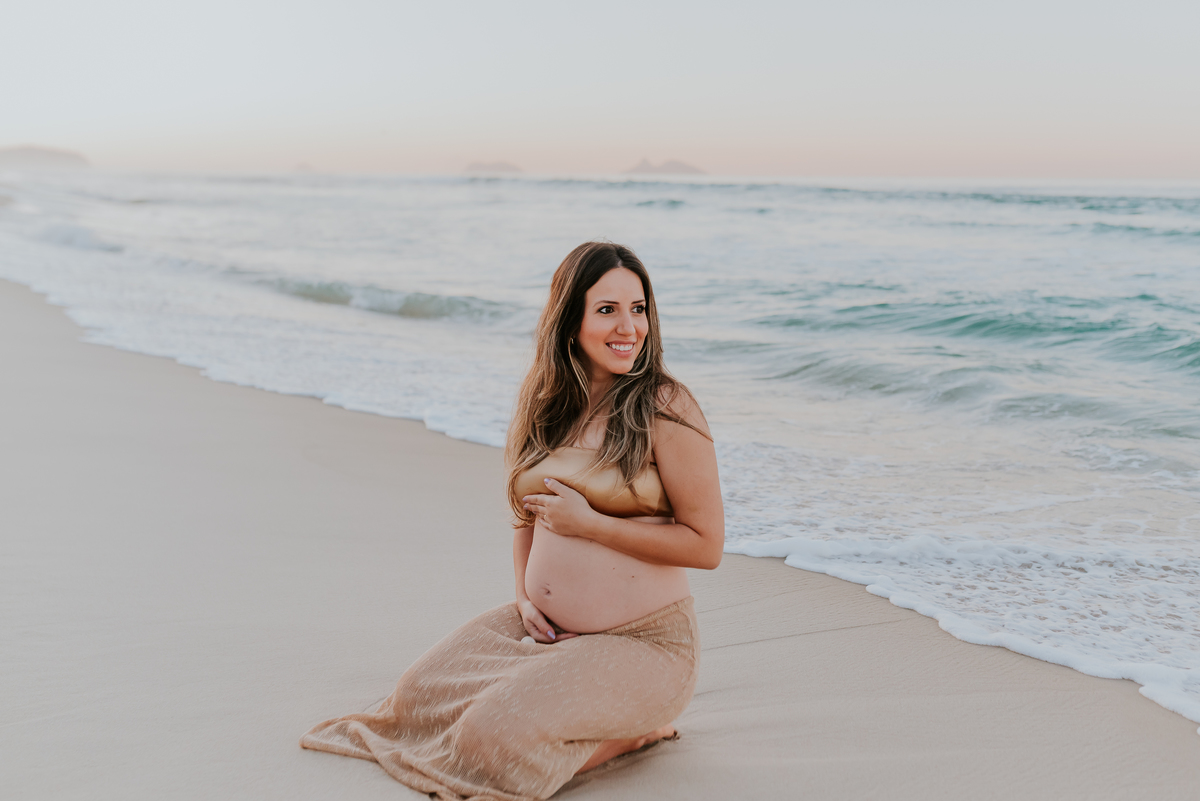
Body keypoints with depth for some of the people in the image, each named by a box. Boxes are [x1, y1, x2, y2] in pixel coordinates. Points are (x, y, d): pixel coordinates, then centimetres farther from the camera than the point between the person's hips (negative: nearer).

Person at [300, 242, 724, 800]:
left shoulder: (666, 409, -13)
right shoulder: (543, 402, 6)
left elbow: (706, 545, -15)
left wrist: (589, 523, -17)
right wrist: (525, 594, 2)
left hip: (641, 643, -7)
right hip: (545, 627, 7)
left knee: (501, 734, -23)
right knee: (421, 693, -6)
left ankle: (634, 730, 3)